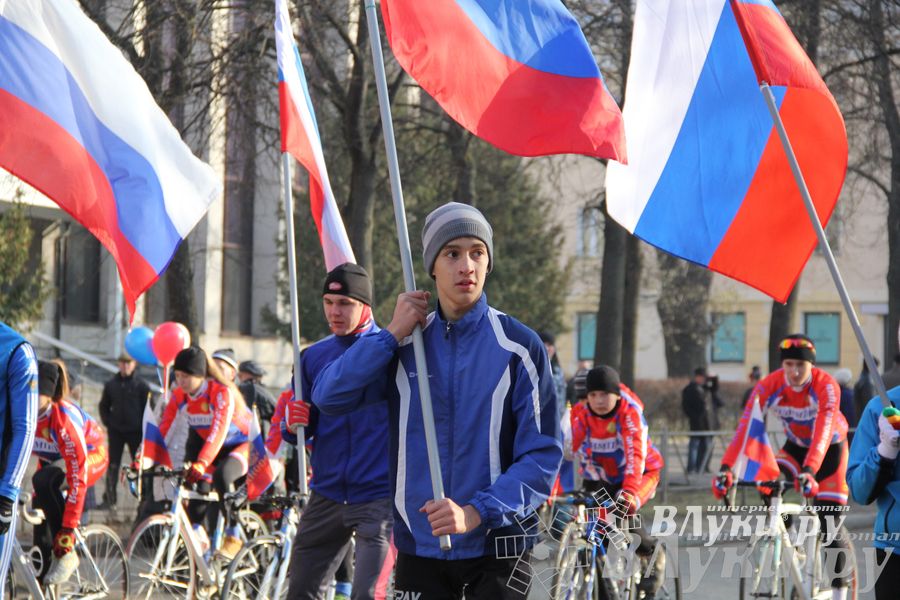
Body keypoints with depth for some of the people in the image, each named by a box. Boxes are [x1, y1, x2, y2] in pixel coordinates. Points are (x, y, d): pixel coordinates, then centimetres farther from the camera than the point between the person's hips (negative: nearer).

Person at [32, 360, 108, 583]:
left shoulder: (63, 418, -37)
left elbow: (77, 477, -36)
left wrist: (68, 528, -37)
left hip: (90, 456, -5)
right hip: (52, 461, 6)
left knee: (43, 481, -33)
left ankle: (66, 554, -22)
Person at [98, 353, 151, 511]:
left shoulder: (141, 385, -1)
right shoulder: (111, 385, 7)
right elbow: (104, 406, 17)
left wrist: (143, 427, -5)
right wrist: (108, 422, 4)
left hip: (135, 431, -2)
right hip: (116, 431, 2)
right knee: (112, 466, 2)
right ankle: (109, 499, 5)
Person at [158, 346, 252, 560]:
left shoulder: (221, 392, -27)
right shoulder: (179, 395, -10)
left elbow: (219, 430, -39)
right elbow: (162, 428, -15)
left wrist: (201, 464, -53)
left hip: (242, 446, -7)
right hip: (205, 443, 7)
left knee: (221, 475, -34)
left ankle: (233, 536, -24)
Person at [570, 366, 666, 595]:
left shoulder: (630, 412, -26)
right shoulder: (580, 414, -18)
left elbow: (635, 455, -38)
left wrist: (629, 492, -53)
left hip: (641, 473, -4)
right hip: (600, 478, 4)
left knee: (625, 509, -31)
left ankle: (653, 555, -3)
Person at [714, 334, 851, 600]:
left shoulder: (826, 386, -33)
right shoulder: (769, 385, -26)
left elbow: (823, 432, -45)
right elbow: (745, 426, -35)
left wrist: (809, 470, -60)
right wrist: (726, 467, -47)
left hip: (830, 448, -3)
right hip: (795, 446, 3)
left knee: (829, 525, -7)